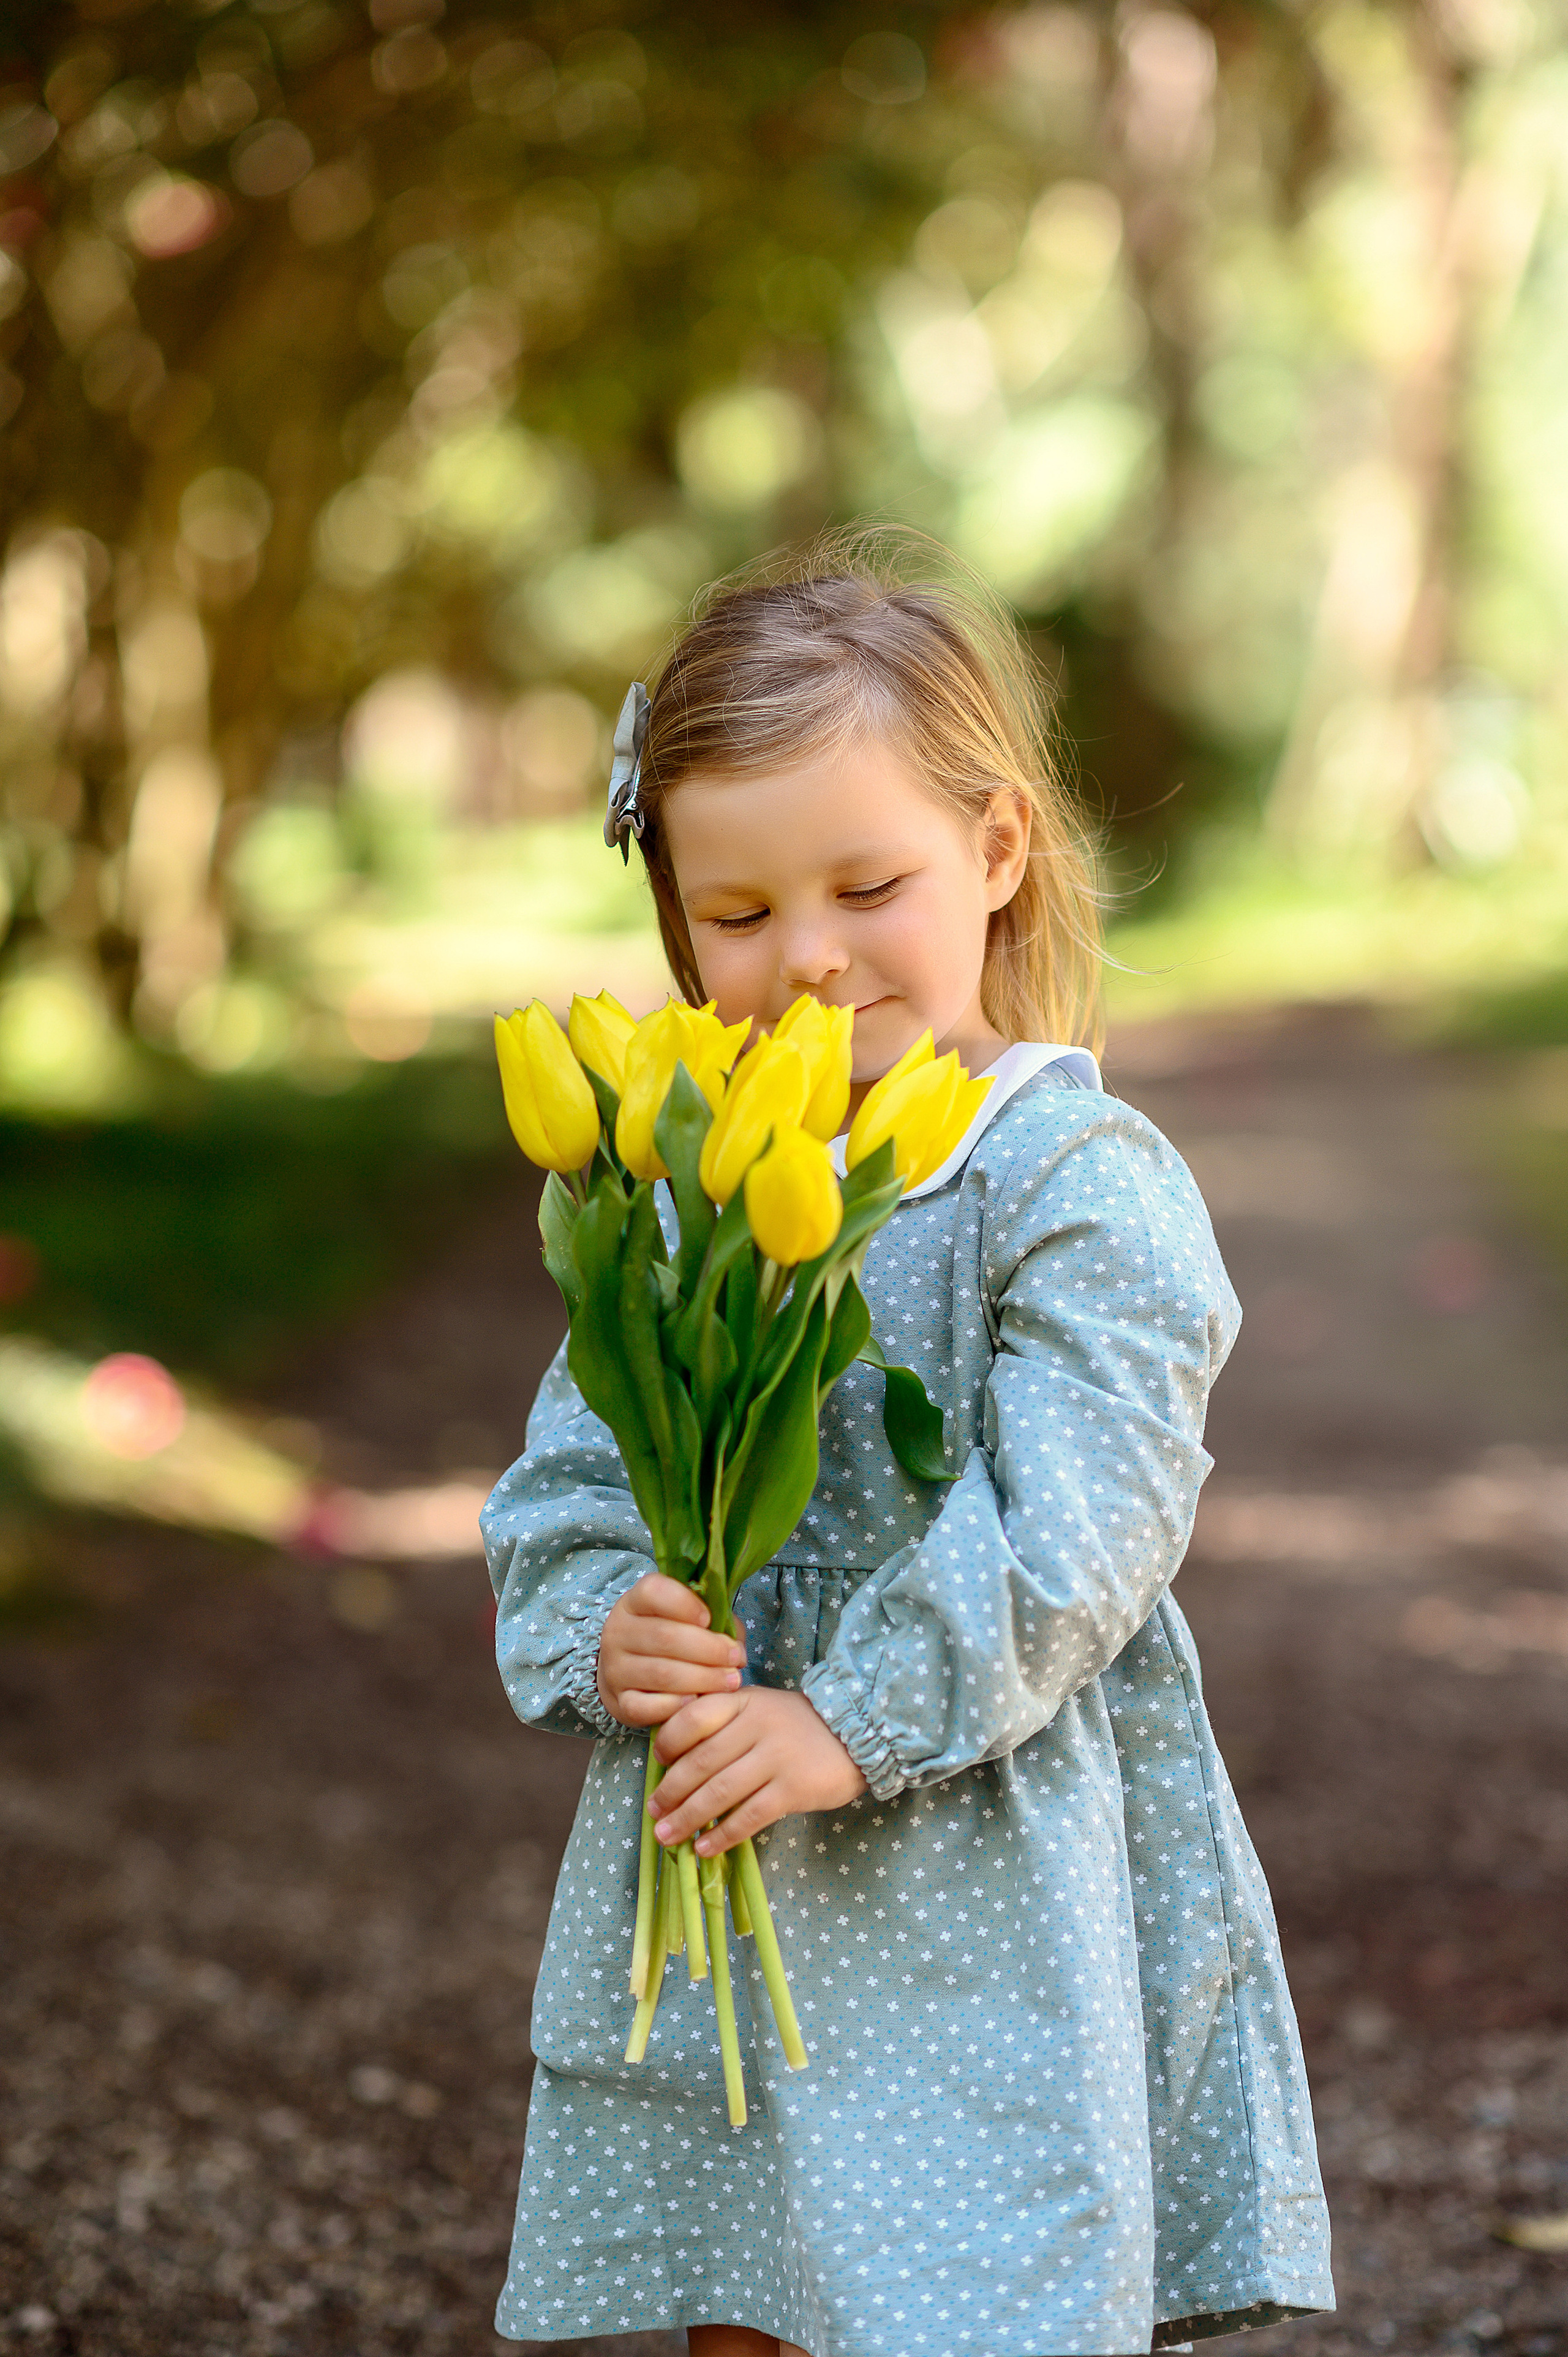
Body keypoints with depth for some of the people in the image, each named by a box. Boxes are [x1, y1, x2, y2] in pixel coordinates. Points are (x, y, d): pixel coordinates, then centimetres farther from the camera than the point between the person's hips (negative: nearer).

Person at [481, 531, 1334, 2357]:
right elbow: (567, 1478, 8)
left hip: (987, 1900, -5)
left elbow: (1069, 1538, -18)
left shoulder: (1084, 1188, -11)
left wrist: (852, 1718, -22)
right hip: (708, 1879, 5)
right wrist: (601, 1636, -12)